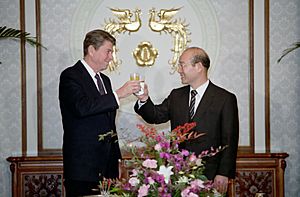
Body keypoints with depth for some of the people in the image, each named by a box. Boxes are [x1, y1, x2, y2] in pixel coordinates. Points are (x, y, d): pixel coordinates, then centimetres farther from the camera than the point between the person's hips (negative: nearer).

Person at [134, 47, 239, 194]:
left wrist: (223, 174, -11)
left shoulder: (225, 99, -3)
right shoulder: (176, 96, 13)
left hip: (208, 176, -4)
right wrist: (144, 99, -9)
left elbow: (229, 141, -6)